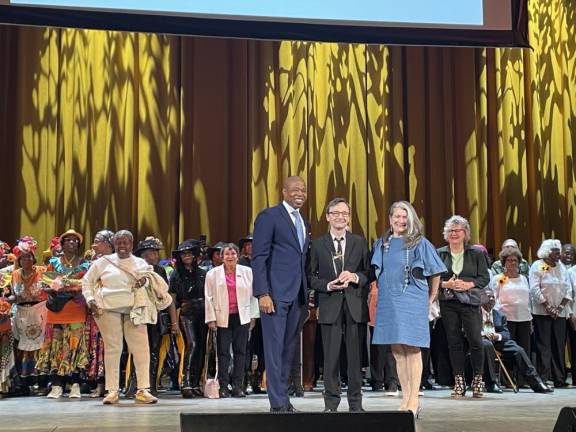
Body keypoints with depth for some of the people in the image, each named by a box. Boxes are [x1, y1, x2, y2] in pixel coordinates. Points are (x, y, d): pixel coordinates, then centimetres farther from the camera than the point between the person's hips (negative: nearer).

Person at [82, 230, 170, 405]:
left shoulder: (140, 263, 15)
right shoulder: (104, 261, 11)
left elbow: (152, 276, 3)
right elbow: (87, 281, 13)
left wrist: (145, 280, -20)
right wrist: (90, 300, 0)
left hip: (134, 310, 1)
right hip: (109, 310, -1)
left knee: (141, 348, -6)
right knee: (112, 348, 0)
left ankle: (143, 390, -1)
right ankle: (112, 390, 5)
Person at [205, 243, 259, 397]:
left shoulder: (247, 272, 6)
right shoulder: (213, 274, 3)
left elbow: (253, 295, 9)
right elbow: (209, 297, 2)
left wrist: (253, 316, 6)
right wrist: (211, 319, -4)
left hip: (242, 317, 1)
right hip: (222, 318, -1)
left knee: (240, 351, 2)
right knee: (223, 353, 0)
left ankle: (238, 386, 8)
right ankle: (223, 386, 4)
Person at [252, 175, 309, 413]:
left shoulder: (302, 222, 20)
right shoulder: (269, 216, -4)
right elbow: (258, 257, -10)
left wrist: (307, 294, 11)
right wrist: (262, 293, -18)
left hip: (297, 295, 7)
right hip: (275, 293, -7)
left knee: (288, 349, 10)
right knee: (274, 347, -5)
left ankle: (284, 397, 16)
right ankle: (278, 402, -3)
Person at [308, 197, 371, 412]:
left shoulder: (360, 242, 10)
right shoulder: (317, 244, 6)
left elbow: (370, 272, 8)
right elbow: (311, 277, 5)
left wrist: (355, 277, -11)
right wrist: (327, 285, -11)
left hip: (355, 306, 1)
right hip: (330, 306, -1)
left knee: (355, 354, 4)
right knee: (331, 356, 0)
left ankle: (355, 402, 13)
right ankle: (331, 402, 8)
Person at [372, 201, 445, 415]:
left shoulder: (419, 243, 0)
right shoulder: (381, 244, 11)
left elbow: (435, 273, 5)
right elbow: (376, 273, 21)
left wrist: (430, 299, 9)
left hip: (412, 302, -4)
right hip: (388, 302, 4)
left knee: (412, 350, -5)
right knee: (398, 352, 6)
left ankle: (414, 402, -1)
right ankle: (406, 399, 14)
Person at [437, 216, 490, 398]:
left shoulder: (476, 253, 5)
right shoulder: (439, 254, 8)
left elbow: (485, 278, 1)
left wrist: (468, 284, -13)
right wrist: (445, 284, -12)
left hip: (470, 302, -2)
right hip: (448, 303, 2)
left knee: (475, 341, -8)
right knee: (454, 342, 4)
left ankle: (477, 380, 7)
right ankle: (459, 382, 12)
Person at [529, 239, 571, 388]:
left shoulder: (561, 267, 13)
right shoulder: (537, 266, -3)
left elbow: (568, 289, 10)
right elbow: (535, 289, -11)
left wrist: (560, 307, -4)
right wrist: (548, 307, -14)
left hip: (559, 313, 5)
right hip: (541, 312, -5)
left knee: (559, 345, 4)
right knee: (543, 345, -5)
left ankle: (559, 378, 8)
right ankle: (543, 378, -3)